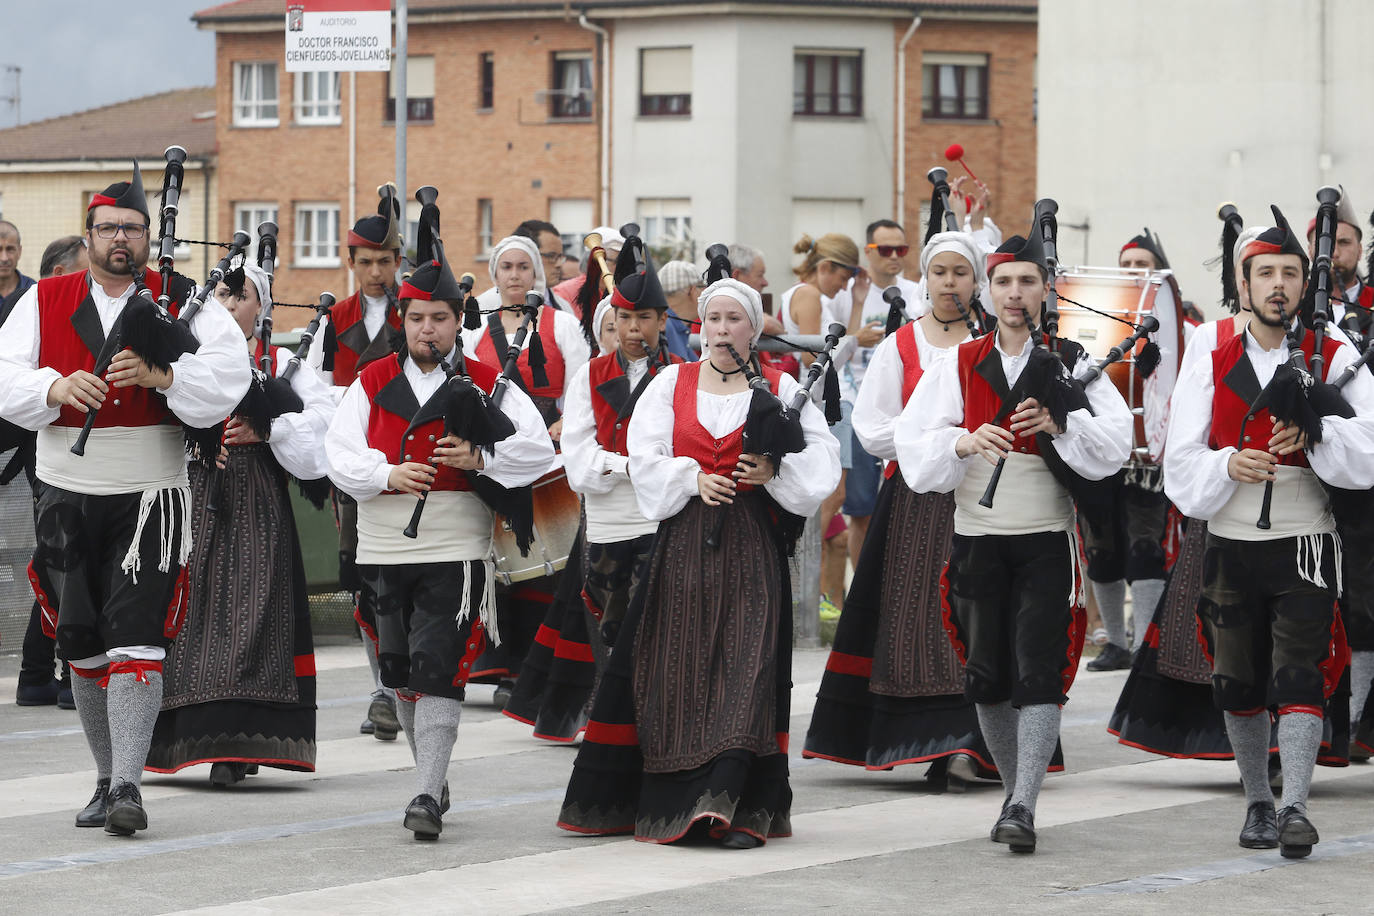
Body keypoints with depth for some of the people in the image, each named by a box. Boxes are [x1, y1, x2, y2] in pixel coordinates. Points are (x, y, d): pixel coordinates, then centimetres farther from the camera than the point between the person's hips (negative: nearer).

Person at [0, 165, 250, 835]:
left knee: (136, 641, -13)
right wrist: (56, 385, -22)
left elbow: (227, 378, -10)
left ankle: (127, 786, -16)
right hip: (67, 497, 3)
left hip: (149, 498, -3)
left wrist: (162, 375, -25)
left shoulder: (182, 302, 1)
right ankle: (107, 779, 22)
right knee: (82, 647, 9)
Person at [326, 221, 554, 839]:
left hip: (456, 552, -3)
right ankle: (433, 775, 30)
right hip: (384, 550, 4)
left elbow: (538, 450, -2)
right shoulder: (373, 383, 9)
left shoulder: (487, 385, 3)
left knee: (439, 670, -12)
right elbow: (338, 453, 1)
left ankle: (427, 796, -14)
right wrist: (388, 473, -17)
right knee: (401, 670, 12)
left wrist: (479, 458, -18)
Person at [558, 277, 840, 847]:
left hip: (751, 544, -2)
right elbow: (646, 456, 3)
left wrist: (774, 470, -14)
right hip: (683, 538, 2)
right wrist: (692, 479, -12)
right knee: (676, 667, 2)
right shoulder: (671, 383, 11)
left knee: (746, 664, -11)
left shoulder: (779, 388, 8)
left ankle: (734, 807, -17)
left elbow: (820, 454, 3)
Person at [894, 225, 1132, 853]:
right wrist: (964, 442, -19)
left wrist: (1059, 423, -22)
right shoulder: (960, 365, 8)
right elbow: (913, 447, -1)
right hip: (977, 538, 3)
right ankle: (1015, 793, 25)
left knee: (1039, 672, -13)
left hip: (1047, 541, -3)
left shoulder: (1070, 365, 4)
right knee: (987, 677, 8)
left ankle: (1023, 809, -19)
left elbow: (1116, 441, -7)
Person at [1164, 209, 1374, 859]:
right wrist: (1227, 465, -17)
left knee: (1300, 676, -14)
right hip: (1231, 546, 3)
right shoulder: (1211, 368, 7)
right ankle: (1257, 804, 24)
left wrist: (1314, 432, -25)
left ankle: (1294, 807, -17)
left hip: (1306, 543, -3)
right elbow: (1181, 474, 2)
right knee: (1238, 685, 8)